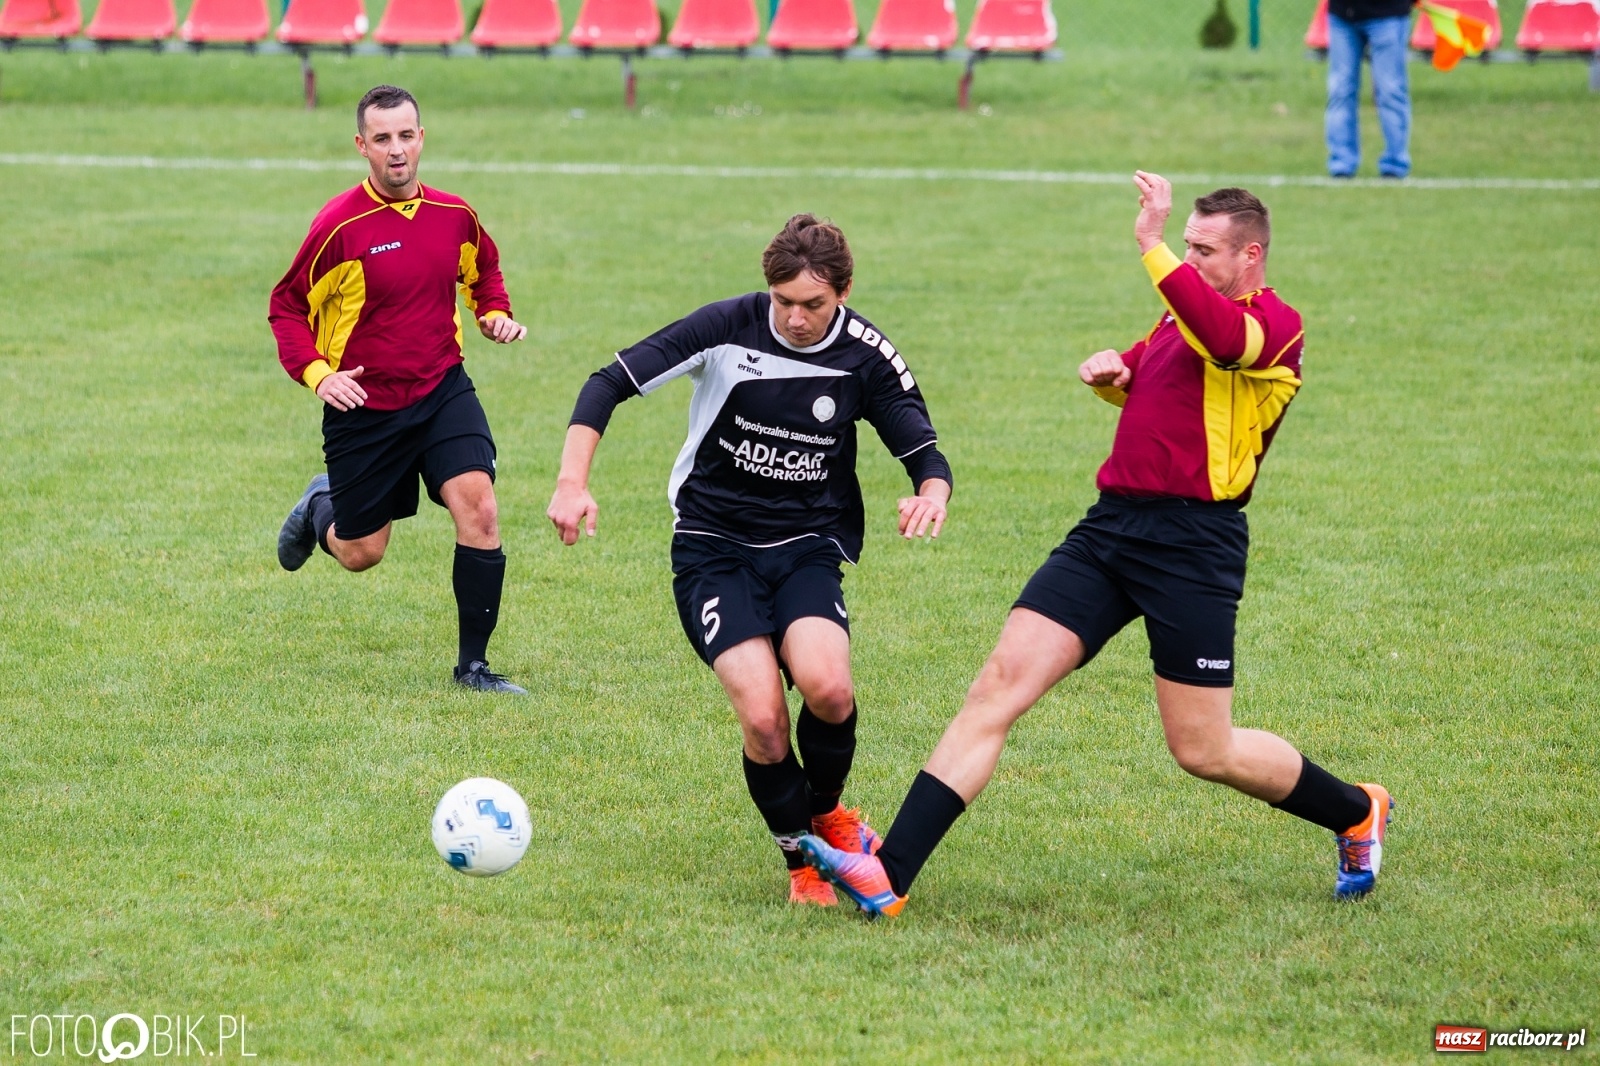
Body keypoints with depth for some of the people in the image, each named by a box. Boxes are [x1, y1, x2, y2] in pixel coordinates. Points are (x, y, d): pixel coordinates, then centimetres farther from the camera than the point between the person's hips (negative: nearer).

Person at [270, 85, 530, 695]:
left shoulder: (454, 215, -1)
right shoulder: (340, 225, -14)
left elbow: (484, 271, 22)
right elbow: (287, 307, -4)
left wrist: (496, 315, 2)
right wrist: (317, 373, -18)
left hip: (443, 391, 3)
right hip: (364, 406, -2)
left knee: (478, 507, -19)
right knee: (360, 553, 8)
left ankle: (473, 664, -7)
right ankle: (319, 509, 48)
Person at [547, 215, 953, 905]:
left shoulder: (866, 357, -5)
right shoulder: (728, 328, -11)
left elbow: (926, 454, 3)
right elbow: (609, 383, -8)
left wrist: (932, 493, -22)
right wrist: (573, 482, -19)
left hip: (808, 547, 1)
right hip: (714, 548, -1)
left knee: (826, 689, -27)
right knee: (763, 719, -21)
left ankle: (826, 810, 7)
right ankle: (804, 861, 6)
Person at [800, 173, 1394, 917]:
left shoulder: (1274, 322, -8)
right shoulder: (1182, 315, 19)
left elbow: (1221, 339, -32)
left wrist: (1151, 244, -31)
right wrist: (1113, 373, 15)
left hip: (1192, 546, -7)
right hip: (1112, 524, 7)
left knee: (1204, 752, -1)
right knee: (999, 684, -7)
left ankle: (1358, 814, 27)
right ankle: (889, 874, -13)